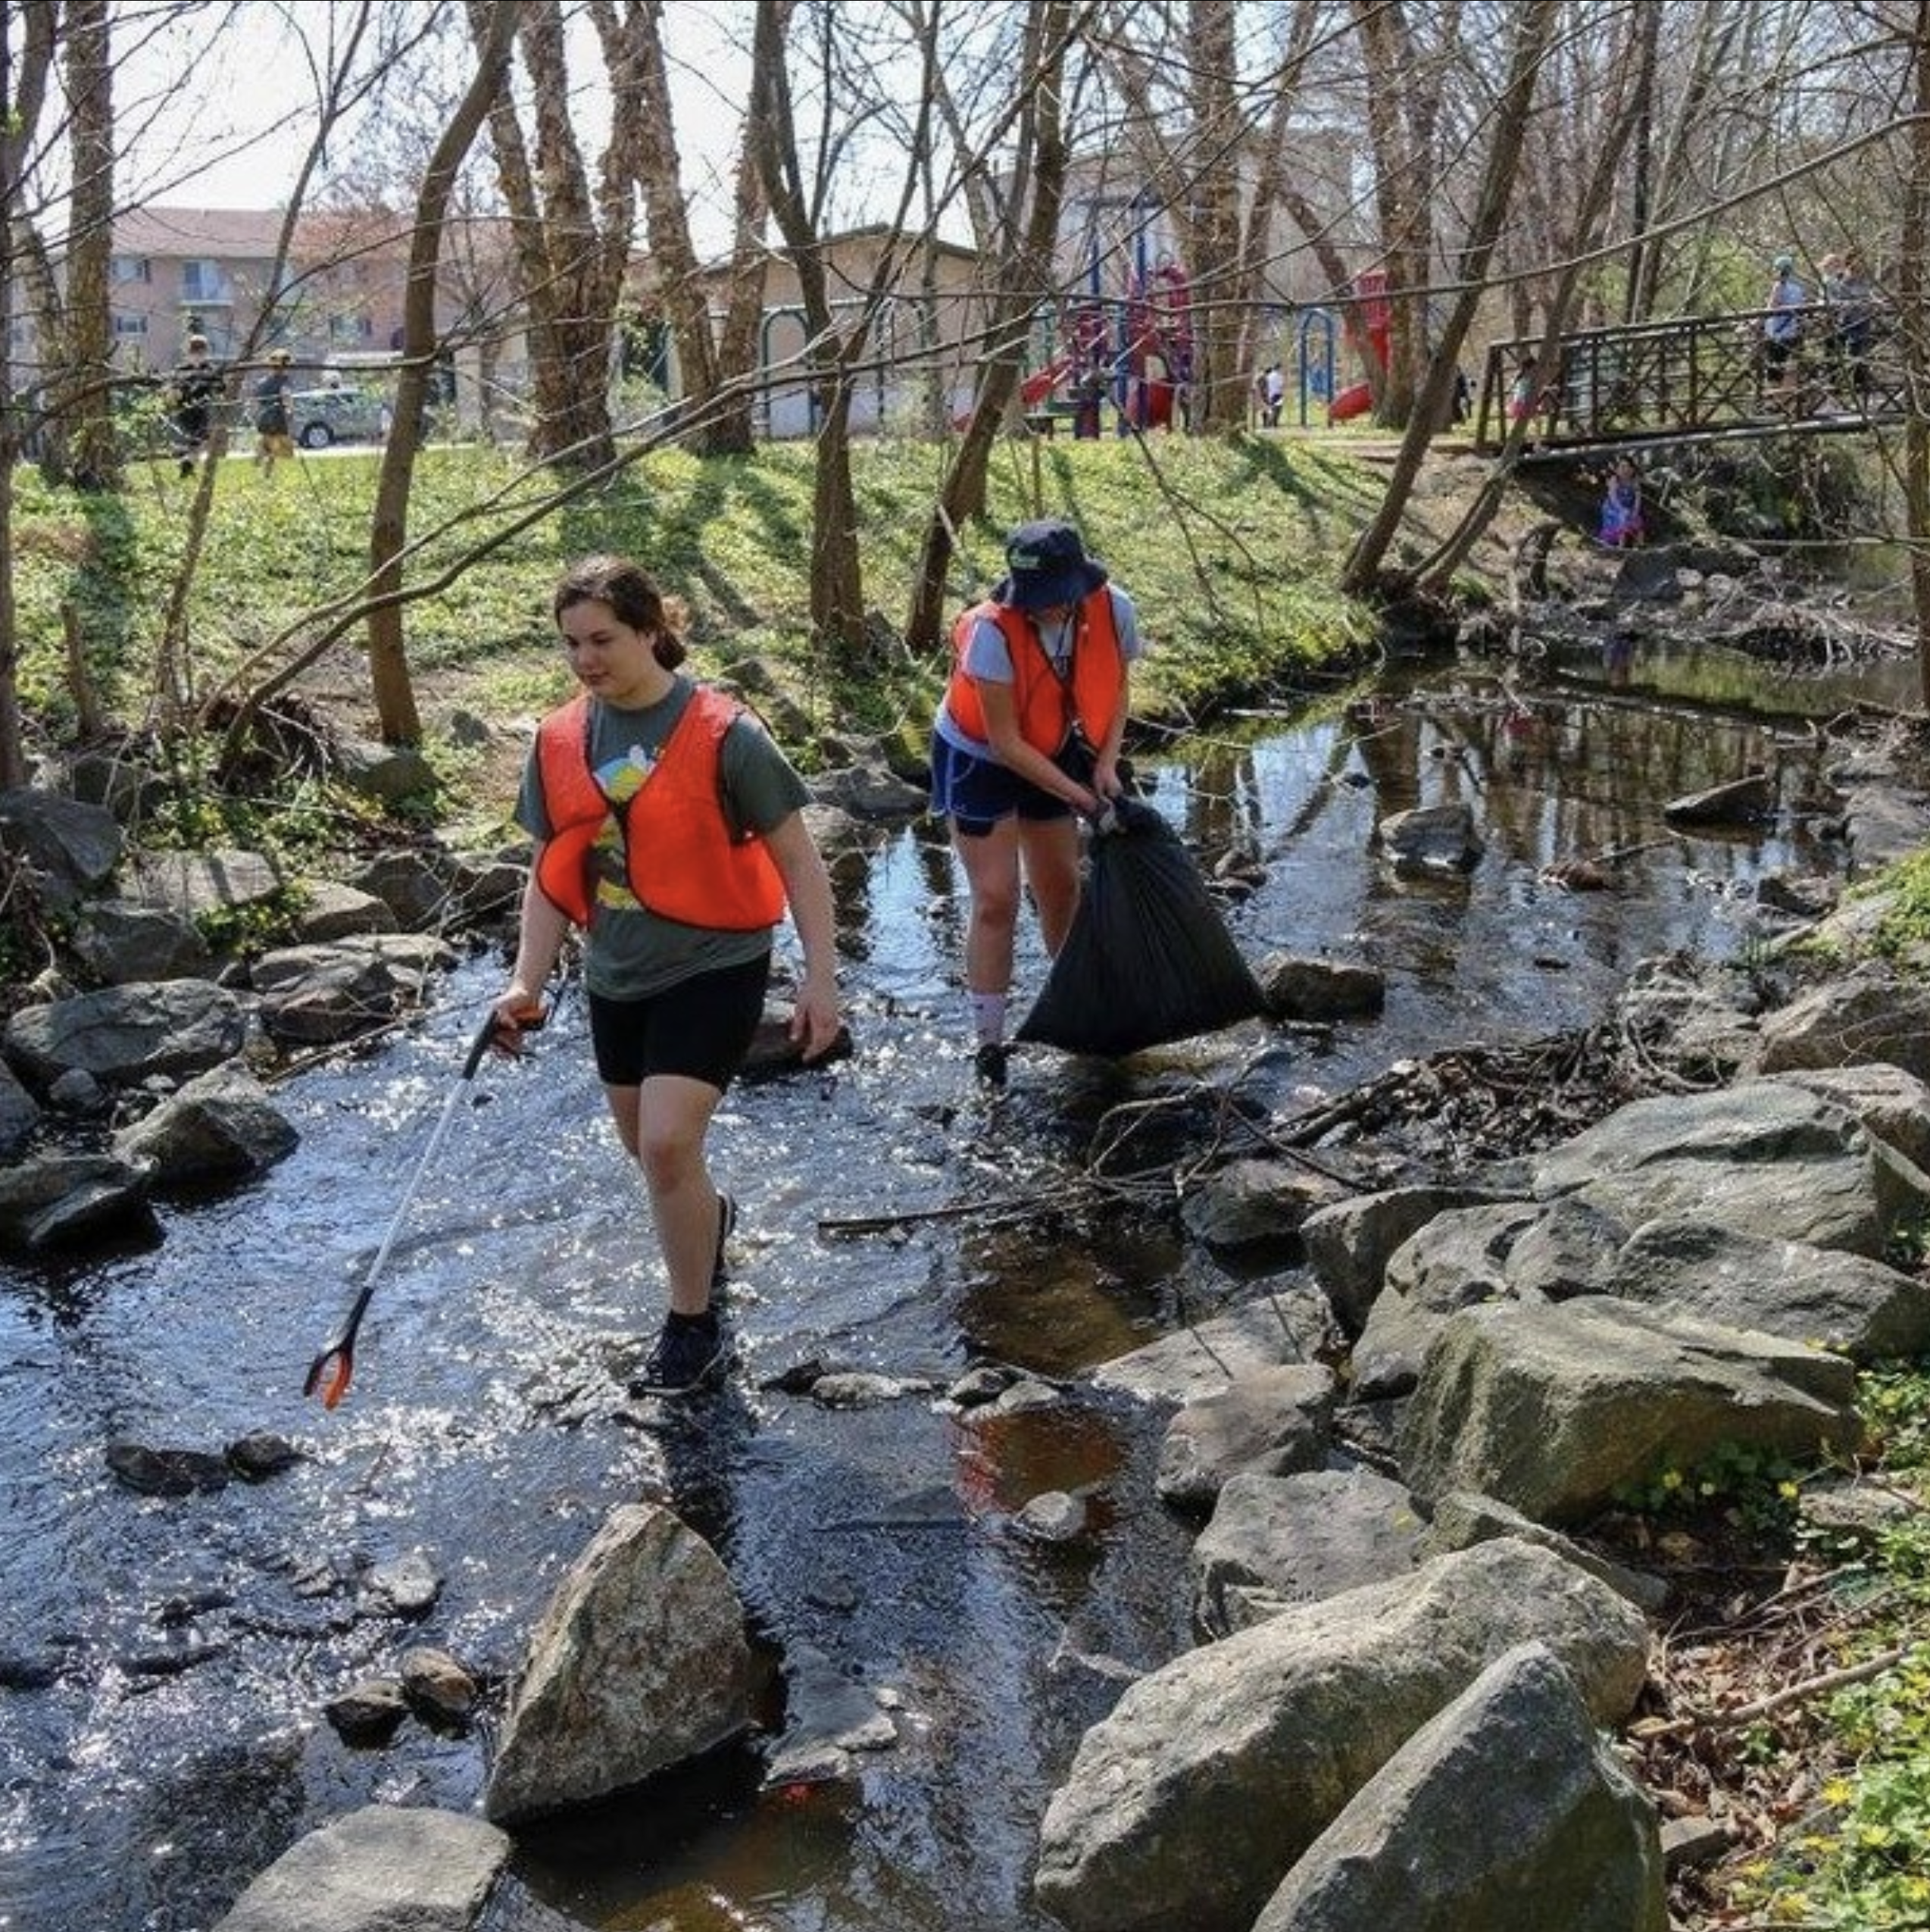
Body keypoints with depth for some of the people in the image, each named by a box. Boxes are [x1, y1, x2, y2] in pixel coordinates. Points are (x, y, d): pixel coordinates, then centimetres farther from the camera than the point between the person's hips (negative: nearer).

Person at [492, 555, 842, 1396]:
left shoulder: (721, 733, -16)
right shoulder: (560, 742, -1)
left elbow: (797, 861, -11)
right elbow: (552, 874, 6)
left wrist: (821, 978, -14)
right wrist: (527, 982, -4)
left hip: (713, 968, -6)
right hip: (617, 978, 6)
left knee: (667, 1144, -17)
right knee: (648, 1149, 18)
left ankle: (695, 1329, 3)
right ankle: (710, 1217, 53)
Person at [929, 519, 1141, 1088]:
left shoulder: (1114, 610, -22)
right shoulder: (993, 631, -36)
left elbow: (1118, 685, -2)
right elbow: (1004, 741, -29)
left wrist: (1105, 764, -14)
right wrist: (1080, 796, -25)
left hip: (1052, 758, 5)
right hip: (979, 762, -5)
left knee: (1062, 885, 17)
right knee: (996, 900, -6)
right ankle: (989, 1042, 5)